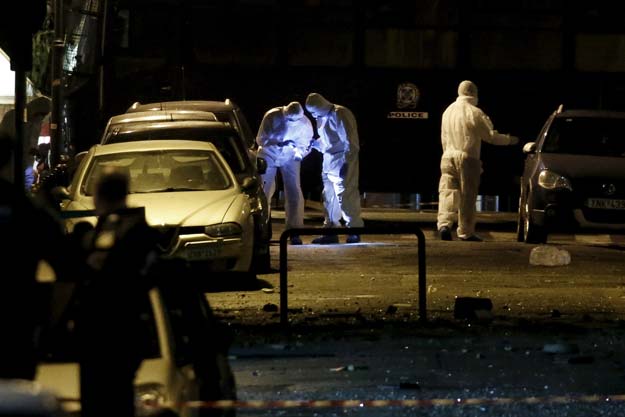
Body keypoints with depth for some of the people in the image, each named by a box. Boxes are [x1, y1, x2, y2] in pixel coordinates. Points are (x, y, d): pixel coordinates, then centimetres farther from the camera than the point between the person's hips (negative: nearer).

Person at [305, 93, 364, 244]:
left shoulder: (340, 115, -14)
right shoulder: (322, 118, 14)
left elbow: (350, 142, -18)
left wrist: (346, 162, -23)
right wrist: (314, 144, 5)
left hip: (342, 162, -9)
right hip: (328, 162, 9)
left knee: (345, 196, -9)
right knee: (329, 197, 12)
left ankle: (354, 232, -5)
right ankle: (330, 232, 19)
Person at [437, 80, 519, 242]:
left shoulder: (448, 111, 12)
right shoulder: (474, 112, -7)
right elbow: (491, 136, -5)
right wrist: (509, 139, 10)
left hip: (448, 156, 5)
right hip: (467, 158, -5)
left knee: (447, 192, 2)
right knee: (467, 196, 2)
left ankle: (444, 224, -18)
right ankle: (466, 232, 5)